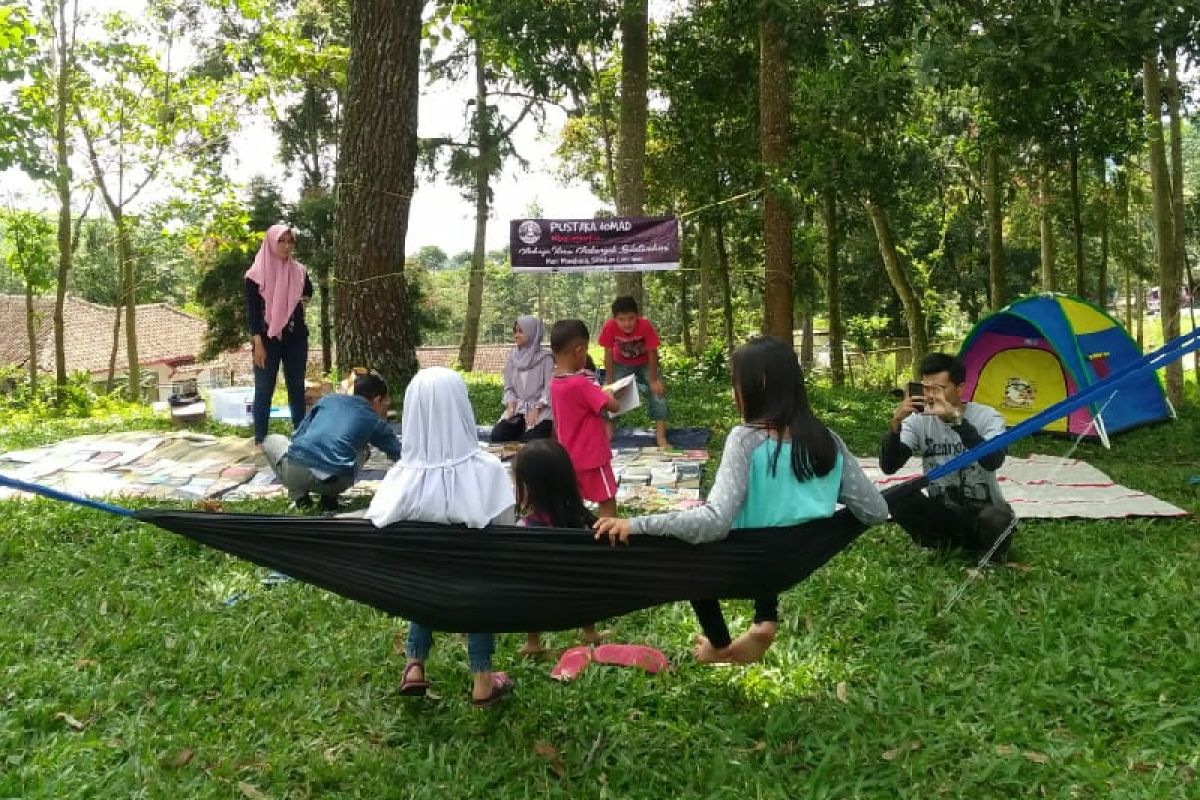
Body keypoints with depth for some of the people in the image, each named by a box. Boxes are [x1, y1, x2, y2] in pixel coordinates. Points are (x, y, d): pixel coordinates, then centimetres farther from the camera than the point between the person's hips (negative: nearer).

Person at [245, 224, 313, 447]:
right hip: (267, 339, -4)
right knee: (264, 390, 0)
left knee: (297, 388, 8)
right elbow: (252, 311, -8)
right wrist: (257, 343, -14)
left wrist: (303, 301, 4)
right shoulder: (256, 274, -5)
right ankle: (260, 440, 3)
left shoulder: (299, 271, 6)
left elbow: (309, 292, 27)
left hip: (295, 338, 4)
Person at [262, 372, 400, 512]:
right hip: (334, 482, 0)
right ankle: (330, 496, 14)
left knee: (270, 440, 35)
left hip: (295, 471, 1)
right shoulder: (375, 421, 18)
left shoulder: (328, 399, 24)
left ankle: (299, 495, 17)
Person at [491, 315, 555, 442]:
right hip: (517, 409, 4)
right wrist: (511, 404, -4)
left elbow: (549, 387, -6)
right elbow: (508, 387, 14)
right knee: (497, 435, -21)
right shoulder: (513, 356, 13)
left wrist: (536, 409, -16)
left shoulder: (545, 357, -1)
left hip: (540, 410, -4)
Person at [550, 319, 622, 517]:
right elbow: (613, 406, -22)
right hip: (591, 456, -8)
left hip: (569, 457, 8)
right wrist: (607, 395, -2)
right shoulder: (580, 384, -24)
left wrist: (598, 393, 4)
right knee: (607, 501, 4)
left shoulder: (555, 383, 1)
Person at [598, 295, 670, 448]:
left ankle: (661, 438, -11)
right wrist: (609, 382, -16)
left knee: (657, 392, -14)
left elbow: (652, 353, -24)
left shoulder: (645, 325, -36)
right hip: (621, 364, 1)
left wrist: (653, 381, -19)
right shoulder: (609, 327, -33)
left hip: (645, 363, -1)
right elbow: (609, 355, -20)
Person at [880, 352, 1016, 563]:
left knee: (996, 520, -37)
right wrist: (896, 423, -31)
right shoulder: (918, 420, -7)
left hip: (982, 513, -3)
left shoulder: (986, 416, -15)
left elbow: (993, 462, -35)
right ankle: (944, 542, -1)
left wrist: (956, 420, -43)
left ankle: (991, 553, -1)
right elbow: (888, 467, -16)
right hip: (942, 512, 3)